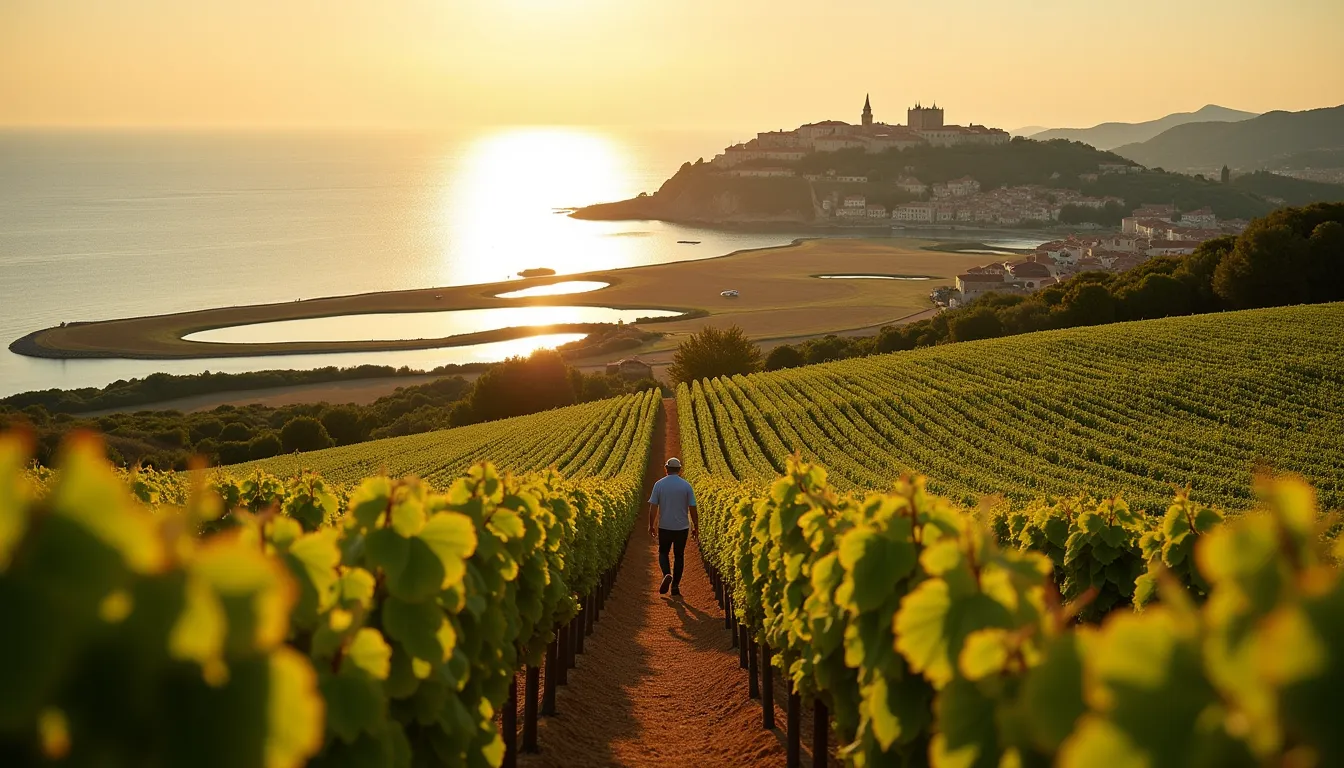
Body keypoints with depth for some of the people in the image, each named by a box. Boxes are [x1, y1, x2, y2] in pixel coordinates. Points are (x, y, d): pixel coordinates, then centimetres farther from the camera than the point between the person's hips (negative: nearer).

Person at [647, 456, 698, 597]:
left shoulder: (659, 485, -6)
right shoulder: (686, 486, -5)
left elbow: (653, 507, -6)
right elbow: (693, 509, -5)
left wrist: (651, 525, 4)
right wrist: (696, 527, 5)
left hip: (665, 527, 0)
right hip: (682, 528, 0)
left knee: (663, 552, 17)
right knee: (679, 556, 12)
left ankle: (667, 574, -11)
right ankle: (675, 587, 11)